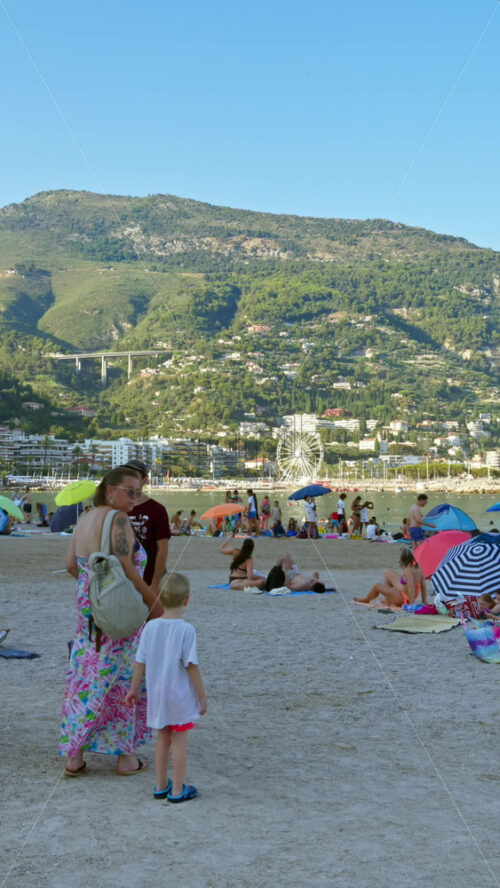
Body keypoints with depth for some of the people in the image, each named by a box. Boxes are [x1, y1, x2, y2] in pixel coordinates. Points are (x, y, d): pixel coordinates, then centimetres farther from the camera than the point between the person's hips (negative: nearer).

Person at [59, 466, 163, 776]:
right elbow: (127, 570, -22)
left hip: (87, 607, 8)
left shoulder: (86, 518, 9)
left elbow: (71, 565, 14)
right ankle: (125, 756, 16)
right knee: (123, 680, 5)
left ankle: (74, 756, 16)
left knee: (85, 680, 12)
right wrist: (155, 603, -13)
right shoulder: (118, 520, -17)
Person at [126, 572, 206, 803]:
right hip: (180, 695, -5)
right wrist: (202, 696, -7)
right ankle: (177, 790, 11)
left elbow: (140, 662, 1)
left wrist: (134, 689, 14)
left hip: (156, 694, 5)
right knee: (179, 741, 5)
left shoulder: (150, 627, -4)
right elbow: (192, 666, -16)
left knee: (163, 738, 18)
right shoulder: (186, 630, -17)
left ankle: (161, 786, 26)